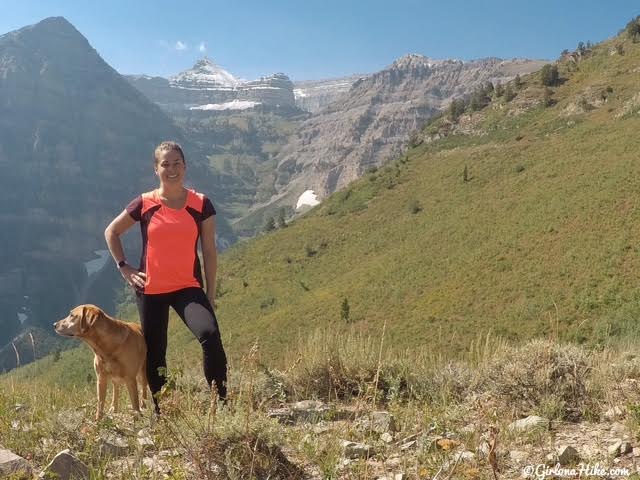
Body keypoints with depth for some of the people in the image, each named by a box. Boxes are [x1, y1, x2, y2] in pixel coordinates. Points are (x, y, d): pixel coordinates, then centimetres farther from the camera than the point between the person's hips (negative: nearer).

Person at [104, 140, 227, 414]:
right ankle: (161, 413, 27)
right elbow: (111, 232, 13)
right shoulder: (144, 204, -1)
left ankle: (221, 402, -15)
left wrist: (211, 295, 3)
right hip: (150, 290, 1)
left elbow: (209, 252, 3)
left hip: (188, 288, -1)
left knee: (210, 334, -26)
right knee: (154, 354, 9)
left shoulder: (201, 204, -1)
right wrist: (124, 268, 3)